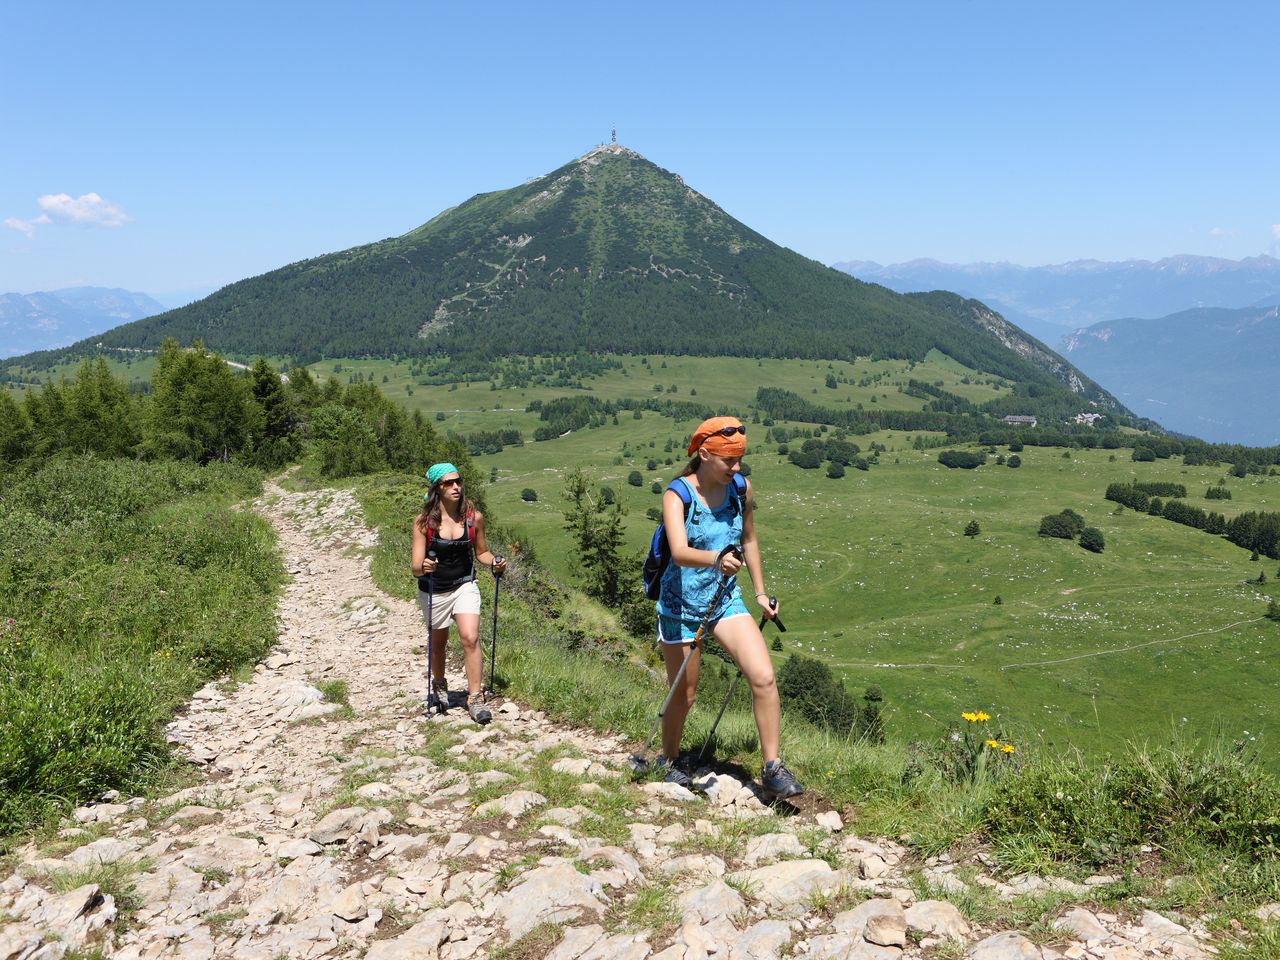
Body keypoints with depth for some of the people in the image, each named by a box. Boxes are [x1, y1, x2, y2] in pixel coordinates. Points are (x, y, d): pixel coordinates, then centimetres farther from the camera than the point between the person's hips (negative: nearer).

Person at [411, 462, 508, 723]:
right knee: (437, 643, 16)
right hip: (433, 591, -1)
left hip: (464, 586, 1)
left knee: (470, 638, -16)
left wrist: (494, 562, -13)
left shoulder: (474, 517, -8)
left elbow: (481, 552, 8)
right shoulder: (423, 521, -15)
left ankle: (475, 698, -7)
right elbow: (416, 567, -16)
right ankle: (439, 684, 45)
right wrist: (423, 567, -39)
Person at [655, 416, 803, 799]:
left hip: (726, 599, 4)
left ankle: (773, 768, -1)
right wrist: (716, 559, -53)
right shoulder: (677, 494, -18)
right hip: (681, 603, -3)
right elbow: (679, 552, -34)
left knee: (764, 677, -14)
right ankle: (670, 761, 35)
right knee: (683, 695, 9)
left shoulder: (742, 489, -4)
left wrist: (760, 592, 14)